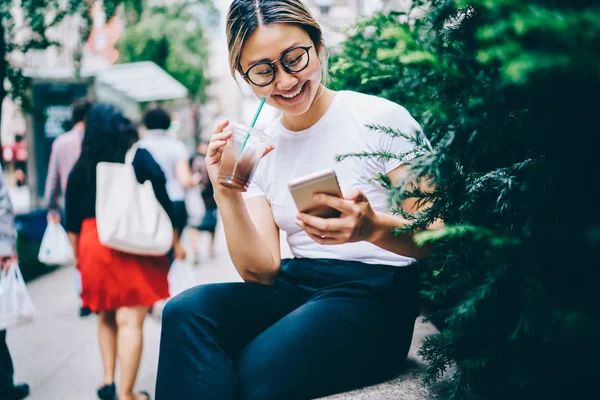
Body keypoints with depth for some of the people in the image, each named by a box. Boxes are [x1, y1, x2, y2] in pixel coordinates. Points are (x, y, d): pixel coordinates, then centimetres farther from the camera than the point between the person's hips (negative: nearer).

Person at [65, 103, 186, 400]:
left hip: (93, 245, 3)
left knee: (106, 316, 20)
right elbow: (162, 203, 0)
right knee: (129, 321, -2)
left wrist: (78, 254, 20)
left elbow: (73, 220, 10)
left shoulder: (80, 168, 7)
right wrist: (175, 242, 9)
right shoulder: (139, 158, 0)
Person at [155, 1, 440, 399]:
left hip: (375, 294, -4)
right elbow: (262, 270, 2)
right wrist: (226, 194, -12)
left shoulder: (383, 119, -5)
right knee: (186, 311, -23)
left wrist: (374, 228, -29)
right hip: (294, 288, 5)